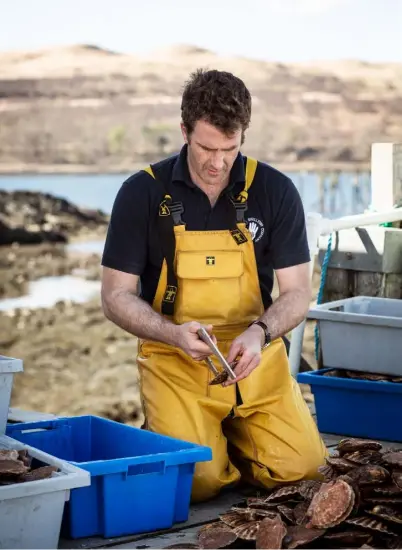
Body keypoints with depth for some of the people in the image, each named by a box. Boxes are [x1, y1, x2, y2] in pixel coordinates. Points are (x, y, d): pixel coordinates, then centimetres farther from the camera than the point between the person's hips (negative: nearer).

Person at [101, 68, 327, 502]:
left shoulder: (275, 191, -3)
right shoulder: (142, 193, -7)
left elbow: (297, 291, 0)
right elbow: (116, 296, -4)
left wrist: (259, 333, -21)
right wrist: (174, 334, -23)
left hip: (254, 355, 2)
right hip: (174, 358, -2)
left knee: (299, 466, -15)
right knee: (196, 478, -22)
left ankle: (228, 430, 16)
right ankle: (164, 430, 13)